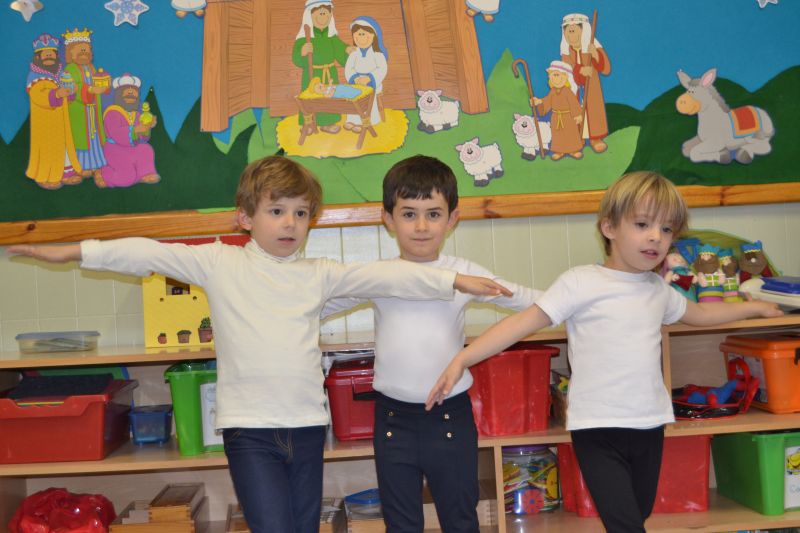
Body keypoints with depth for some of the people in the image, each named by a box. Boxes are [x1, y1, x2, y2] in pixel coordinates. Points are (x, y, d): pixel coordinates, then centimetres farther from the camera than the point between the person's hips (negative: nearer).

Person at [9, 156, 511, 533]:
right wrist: (75, 251, -5)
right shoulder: (218, 263, 2)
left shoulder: (318, 273, 7)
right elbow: (150, 254, -1)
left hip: (307, 423, 3)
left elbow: (384, 275, 2)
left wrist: (454, 280, -3)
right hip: (249, 427, -3)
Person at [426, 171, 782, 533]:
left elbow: (699, 313, 32)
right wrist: (462, 359, -22)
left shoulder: (658, 289, 11)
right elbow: (524, 322, -15)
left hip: (649, 426, 7)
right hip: (598, 430, -6)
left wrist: (755, 307, 37)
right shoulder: (581, 282, -10)